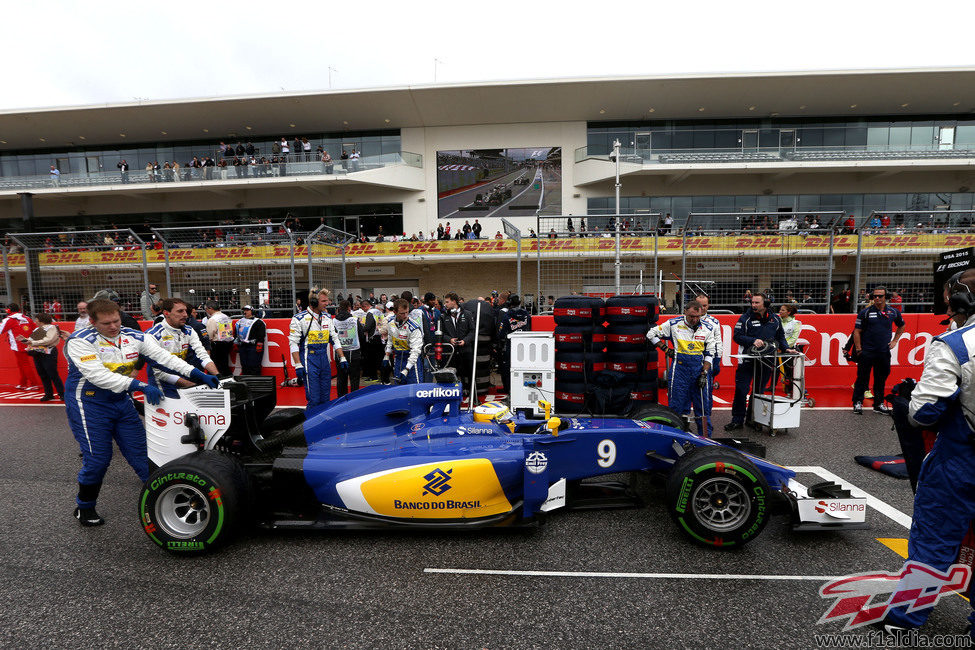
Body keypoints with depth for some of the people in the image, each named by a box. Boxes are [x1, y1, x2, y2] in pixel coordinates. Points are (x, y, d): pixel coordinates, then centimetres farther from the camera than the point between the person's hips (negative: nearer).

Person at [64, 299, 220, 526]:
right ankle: (84, 508, 21)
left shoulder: (133, 337, -1)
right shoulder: (80, 342, -16)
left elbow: (164, 357, -5)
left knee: (140, 451, 5)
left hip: (121, 401, 5)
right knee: (98, 459, -4)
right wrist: (139, 386, -36)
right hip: (88, 404, -5)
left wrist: (198, 374, -16)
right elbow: (98, 375, -28)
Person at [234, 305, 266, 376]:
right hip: (242, 347, 7)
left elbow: (261, 335, -9)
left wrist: (259, 346, -16)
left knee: (254, 367, -9)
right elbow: (235, 335, 25)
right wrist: (236, 345, 19)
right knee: (244, 366, 10)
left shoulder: (258, 322, -2)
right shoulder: (239, 322, 20)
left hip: (253, 347, -7)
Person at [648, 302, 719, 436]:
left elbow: (710, 353, 6)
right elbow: (651, 334, 7)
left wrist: (704, 373, -3)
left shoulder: (708, 328, 3)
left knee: (703, 405, 6)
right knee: (677, 407, 1)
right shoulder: (673, 324, -3)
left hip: (700, 369, 2)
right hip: (680, 368, -2)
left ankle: (706, 436, 18)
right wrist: (666, 350, 3)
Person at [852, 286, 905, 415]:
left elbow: (901, 326, 26)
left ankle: (879, 404, 22)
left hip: (884, 352, 3)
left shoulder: (893, 312, 7)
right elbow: (857, 331, -3)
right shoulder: (865, 312, -3)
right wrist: (858, 349, -7)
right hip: (867, 352, -3)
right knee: (863, 378, 0)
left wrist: (894, 340, 16)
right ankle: (857, 403, 9)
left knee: (881, 379, 11)